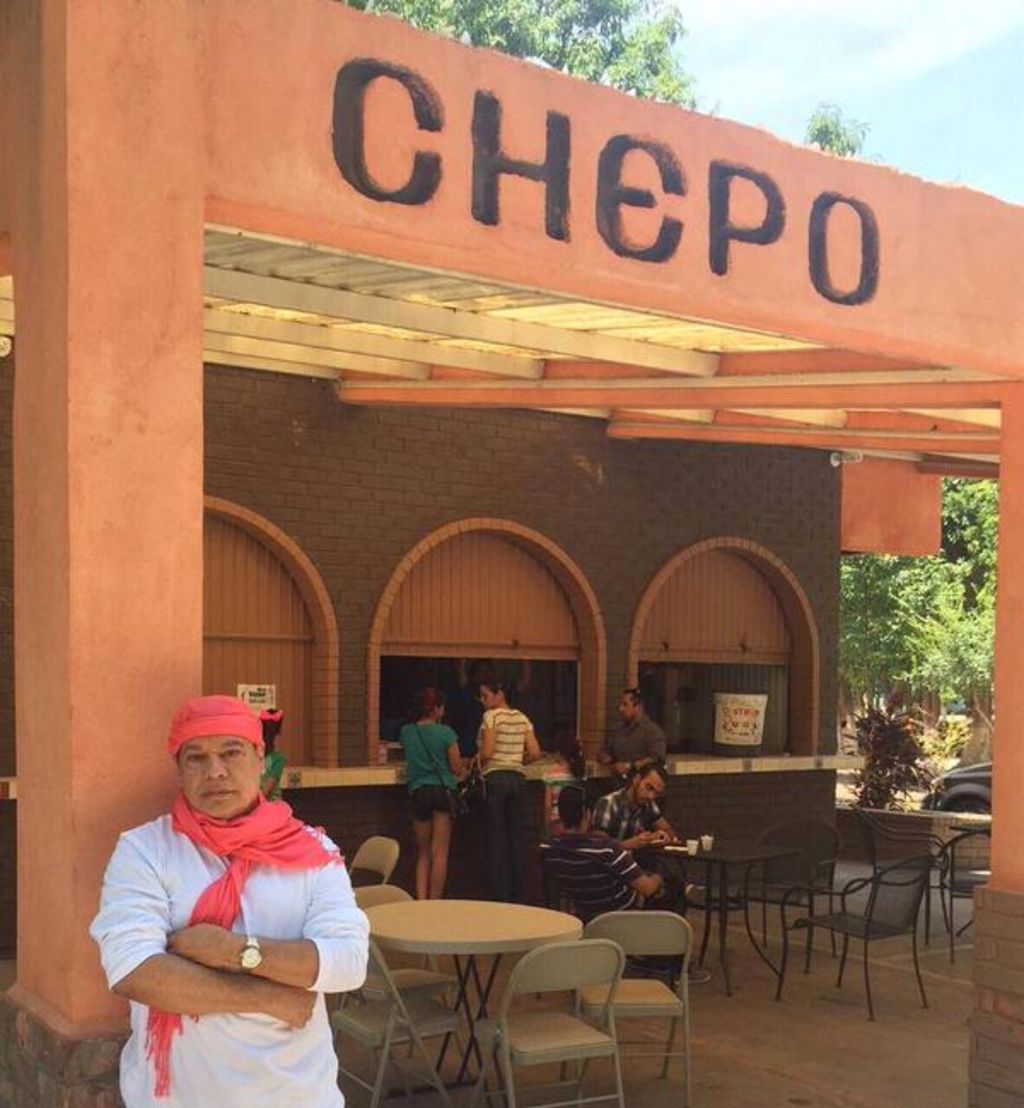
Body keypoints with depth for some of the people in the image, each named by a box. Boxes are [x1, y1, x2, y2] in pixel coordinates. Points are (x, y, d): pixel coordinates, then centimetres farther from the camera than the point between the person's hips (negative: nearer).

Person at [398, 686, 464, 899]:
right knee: (440, 852, 0)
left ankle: (421, 902, 3)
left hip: (418, 792, 3)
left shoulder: (406, 732, 4)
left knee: (423, 853, 12)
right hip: (442, 790, -3)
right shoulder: (445, 733, -6)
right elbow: (457, 769, -2)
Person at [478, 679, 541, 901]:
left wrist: (477, 761, 4)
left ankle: (499, 894, 0)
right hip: (518, 778, 6)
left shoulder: (492, 716, -8)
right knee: (515, 835, 11)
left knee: (496, 837, -1)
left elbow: (487, 752, -16)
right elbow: (535, 753, 6)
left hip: (495, 778, -6)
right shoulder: (522, 718, 10)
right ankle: (517, 893, 14)